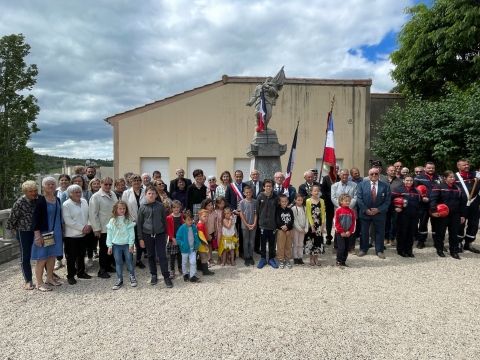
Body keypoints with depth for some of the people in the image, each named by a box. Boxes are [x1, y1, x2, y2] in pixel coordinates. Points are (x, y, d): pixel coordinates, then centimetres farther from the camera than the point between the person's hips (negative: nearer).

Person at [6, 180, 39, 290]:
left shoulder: (39, 199, -5)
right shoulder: (20, 202, -16)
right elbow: (12, 218, -6)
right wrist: (14, 229, 4)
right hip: (24, 232, -3)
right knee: (25, 257, 5)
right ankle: (28, 280, 17)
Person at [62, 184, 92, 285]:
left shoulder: (84, 202, 8)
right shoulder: (66, 205, -12)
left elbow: (89, 215, 11)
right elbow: (68, 221, -18)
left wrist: (89, 225, -7)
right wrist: (82, 228, -19)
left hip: (83, 234, 6)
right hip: (71, 235, -6)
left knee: (81, 255, 17)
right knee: (71, 257, 4)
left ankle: (81, 272, 31)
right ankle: (70, 276, 16)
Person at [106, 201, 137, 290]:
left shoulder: (128, 220, -4)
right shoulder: (112, 221, -1)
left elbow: (131, 233, -5)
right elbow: (109, 234, 2)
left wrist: (131, 244, -8)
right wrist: (109, 246, -1)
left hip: (127, 244, -1)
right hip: (116, 245, 1)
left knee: (129, 261, 6)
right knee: (118, 263, 9)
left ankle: (132, 278, 22)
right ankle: (119, 280, 20)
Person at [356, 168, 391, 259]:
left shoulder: (385, 186, -2)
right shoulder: (361, 185, -2)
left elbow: (387, 201, -4)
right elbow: (359, 199, -5)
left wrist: (378, 209, -14)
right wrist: (366, 210, -14)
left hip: (379, 213, 0)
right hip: (365, 213, 0)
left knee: (380, 232, 8)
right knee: (364, 232, 9)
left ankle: (379, 250, 21)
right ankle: (363, 249, 23)